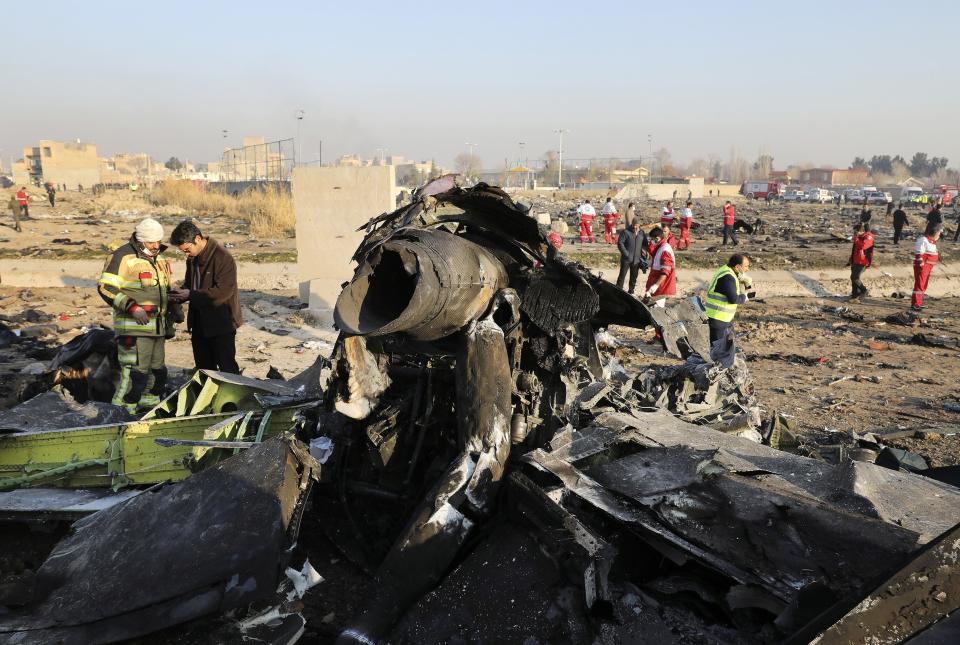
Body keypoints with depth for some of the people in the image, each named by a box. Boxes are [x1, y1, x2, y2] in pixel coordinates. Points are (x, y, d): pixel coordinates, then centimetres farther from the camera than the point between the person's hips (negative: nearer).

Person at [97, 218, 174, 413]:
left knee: (157, 370, 16)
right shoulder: (123, 257, -11)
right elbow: (106, 287, -16)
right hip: (134, 327, -8)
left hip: (157, 327, 8)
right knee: (135, 372, -11)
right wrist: (132, 307, -23)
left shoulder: (158, 257, 15)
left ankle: (150, 404, 30)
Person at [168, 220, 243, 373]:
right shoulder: (193, 258, 7)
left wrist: (191, 295, -23)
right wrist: (180, 295, -1)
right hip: (200, 323, 8)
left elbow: (223, 291, -26)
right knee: (203, 368, 18)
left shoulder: (223, 257, -19)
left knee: (227, 368, -2)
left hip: (221, 323, -8)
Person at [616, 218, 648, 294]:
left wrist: (644, 250, -2)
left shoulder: (642, 233, 8)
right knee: (622, 275, -4)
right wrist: (626, 253, -17)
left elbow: (645, 243, 19)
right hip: (626, 259, -4)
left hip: (637, 259, 5)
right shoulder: (625, 231, -7)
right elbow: (620, 243, -10)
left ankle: (631, 291, 25)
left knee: (634, 276, 13)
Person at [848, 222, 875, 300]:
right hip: (856, 261, 9)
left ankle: (864, 290, 5)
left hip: (863, 262, -9)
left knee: (855, 277, -13)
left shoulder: (868, 237, -16)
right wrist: (851, 260, 23)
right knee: (853, 277, 9)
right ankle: (855, 294, 18)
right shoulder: (859, 237, 12)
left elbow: (862, 246, -33)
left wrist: (856, 238, -26)